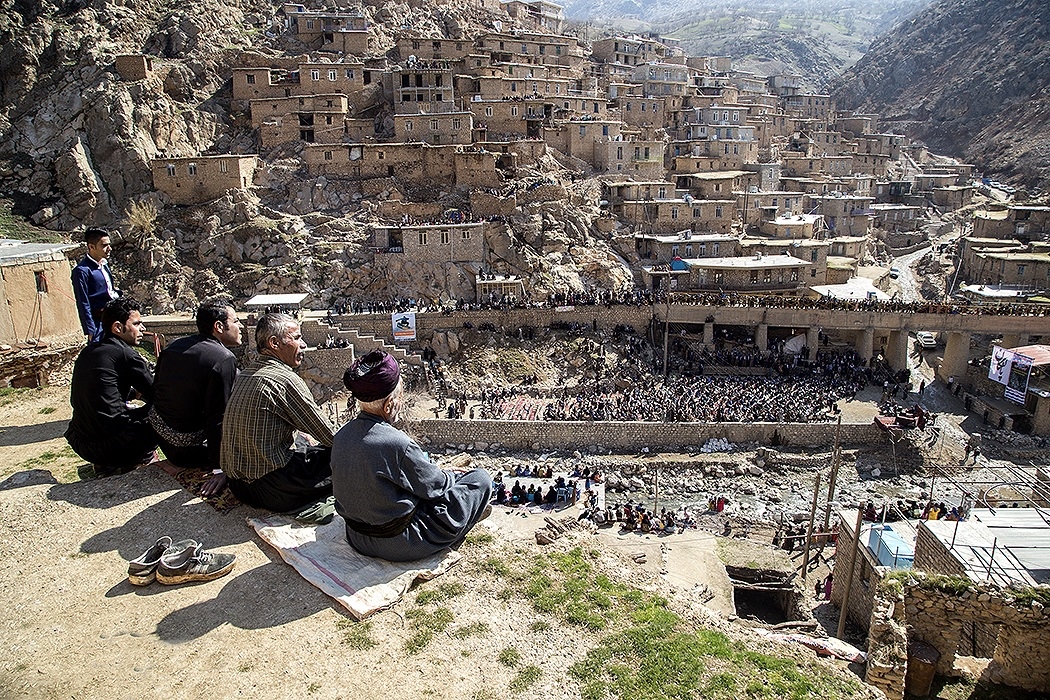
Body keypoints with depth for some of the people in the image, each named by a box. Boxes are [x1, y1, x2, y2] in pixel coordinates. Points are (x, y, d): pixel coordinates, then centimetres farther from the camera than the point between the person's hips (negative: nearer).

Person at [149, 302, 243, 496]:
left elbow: (155, 389, 12)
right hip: (184, 447, -7)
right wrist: (220, 469, -19)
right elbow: (218, 418, -23)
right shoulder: (224, 359, -21)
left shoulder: (175, 346, 2)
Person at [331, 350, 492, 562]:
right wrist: (453, 476, 10)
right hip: (399, 546, -8)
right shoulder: (396, 443, -28)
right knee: (480, 479, 4)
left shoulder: (342, 435, -5)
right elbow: (435, 485, -13)